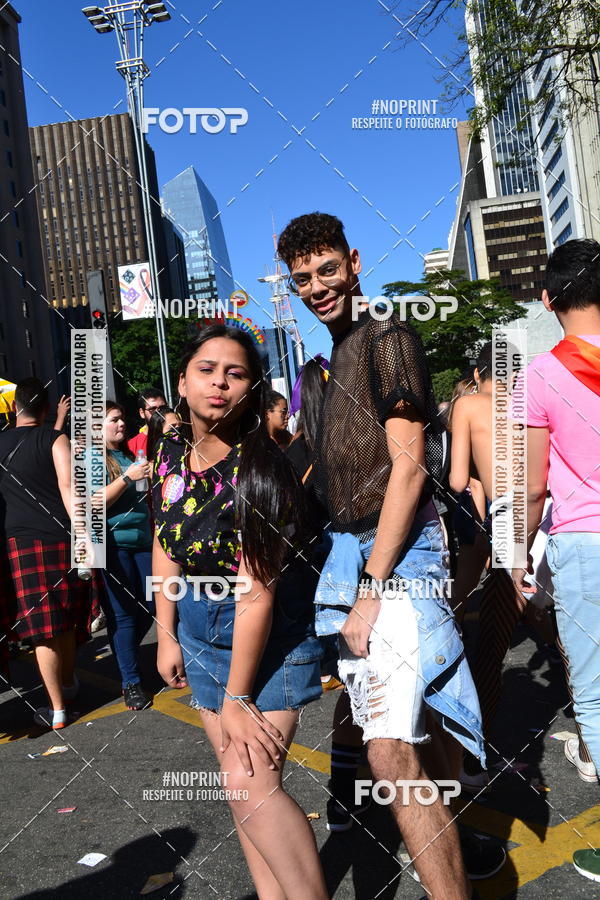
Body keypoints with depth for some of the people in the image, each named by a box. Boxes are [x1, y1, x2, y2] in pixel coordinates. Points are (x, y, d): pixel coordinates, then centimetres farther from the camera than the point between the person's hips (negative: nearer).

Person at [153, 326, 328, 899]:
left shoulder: (258, 469, -25)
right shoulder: (171, 451, -5)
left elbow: (256, 593, -24)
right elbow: (164, 544, 7)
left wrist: (237, 697, -20)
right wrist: (166, 634, 5)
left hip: (270, 632, -6)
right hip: (198, 627, 7)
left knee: (251, 783, -13)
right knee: (239, 777, 12)